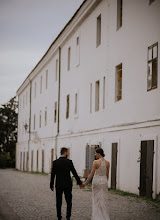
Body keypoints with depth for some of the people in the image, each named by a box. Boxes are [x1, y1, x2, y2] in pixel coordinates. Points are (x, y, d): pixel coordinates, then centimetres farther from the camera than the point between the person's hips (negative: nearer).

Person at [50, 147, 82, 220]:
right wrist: (79, 182, 4)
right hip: (68, 185, -1)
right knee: (69, 201, 8)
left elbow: (53, 174, -3)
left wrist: (51, 185, 5)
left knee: (58, 202, 9)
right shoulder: (69, 162, -7)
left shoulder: (55, 162, -3)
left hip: (58, 185, 1)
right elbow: (74, 173, -5)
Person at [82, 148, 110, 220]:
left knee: (96, 200, 6)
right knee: (103, 200, 10)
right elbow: (107, 174, 9)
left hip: (96, 181, -3)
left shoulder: (95, 162, -13)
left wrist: (85, 183, -6)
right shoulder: (107, 163, 0)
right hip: (104, 181, 3)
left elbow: (91, 174, -13)